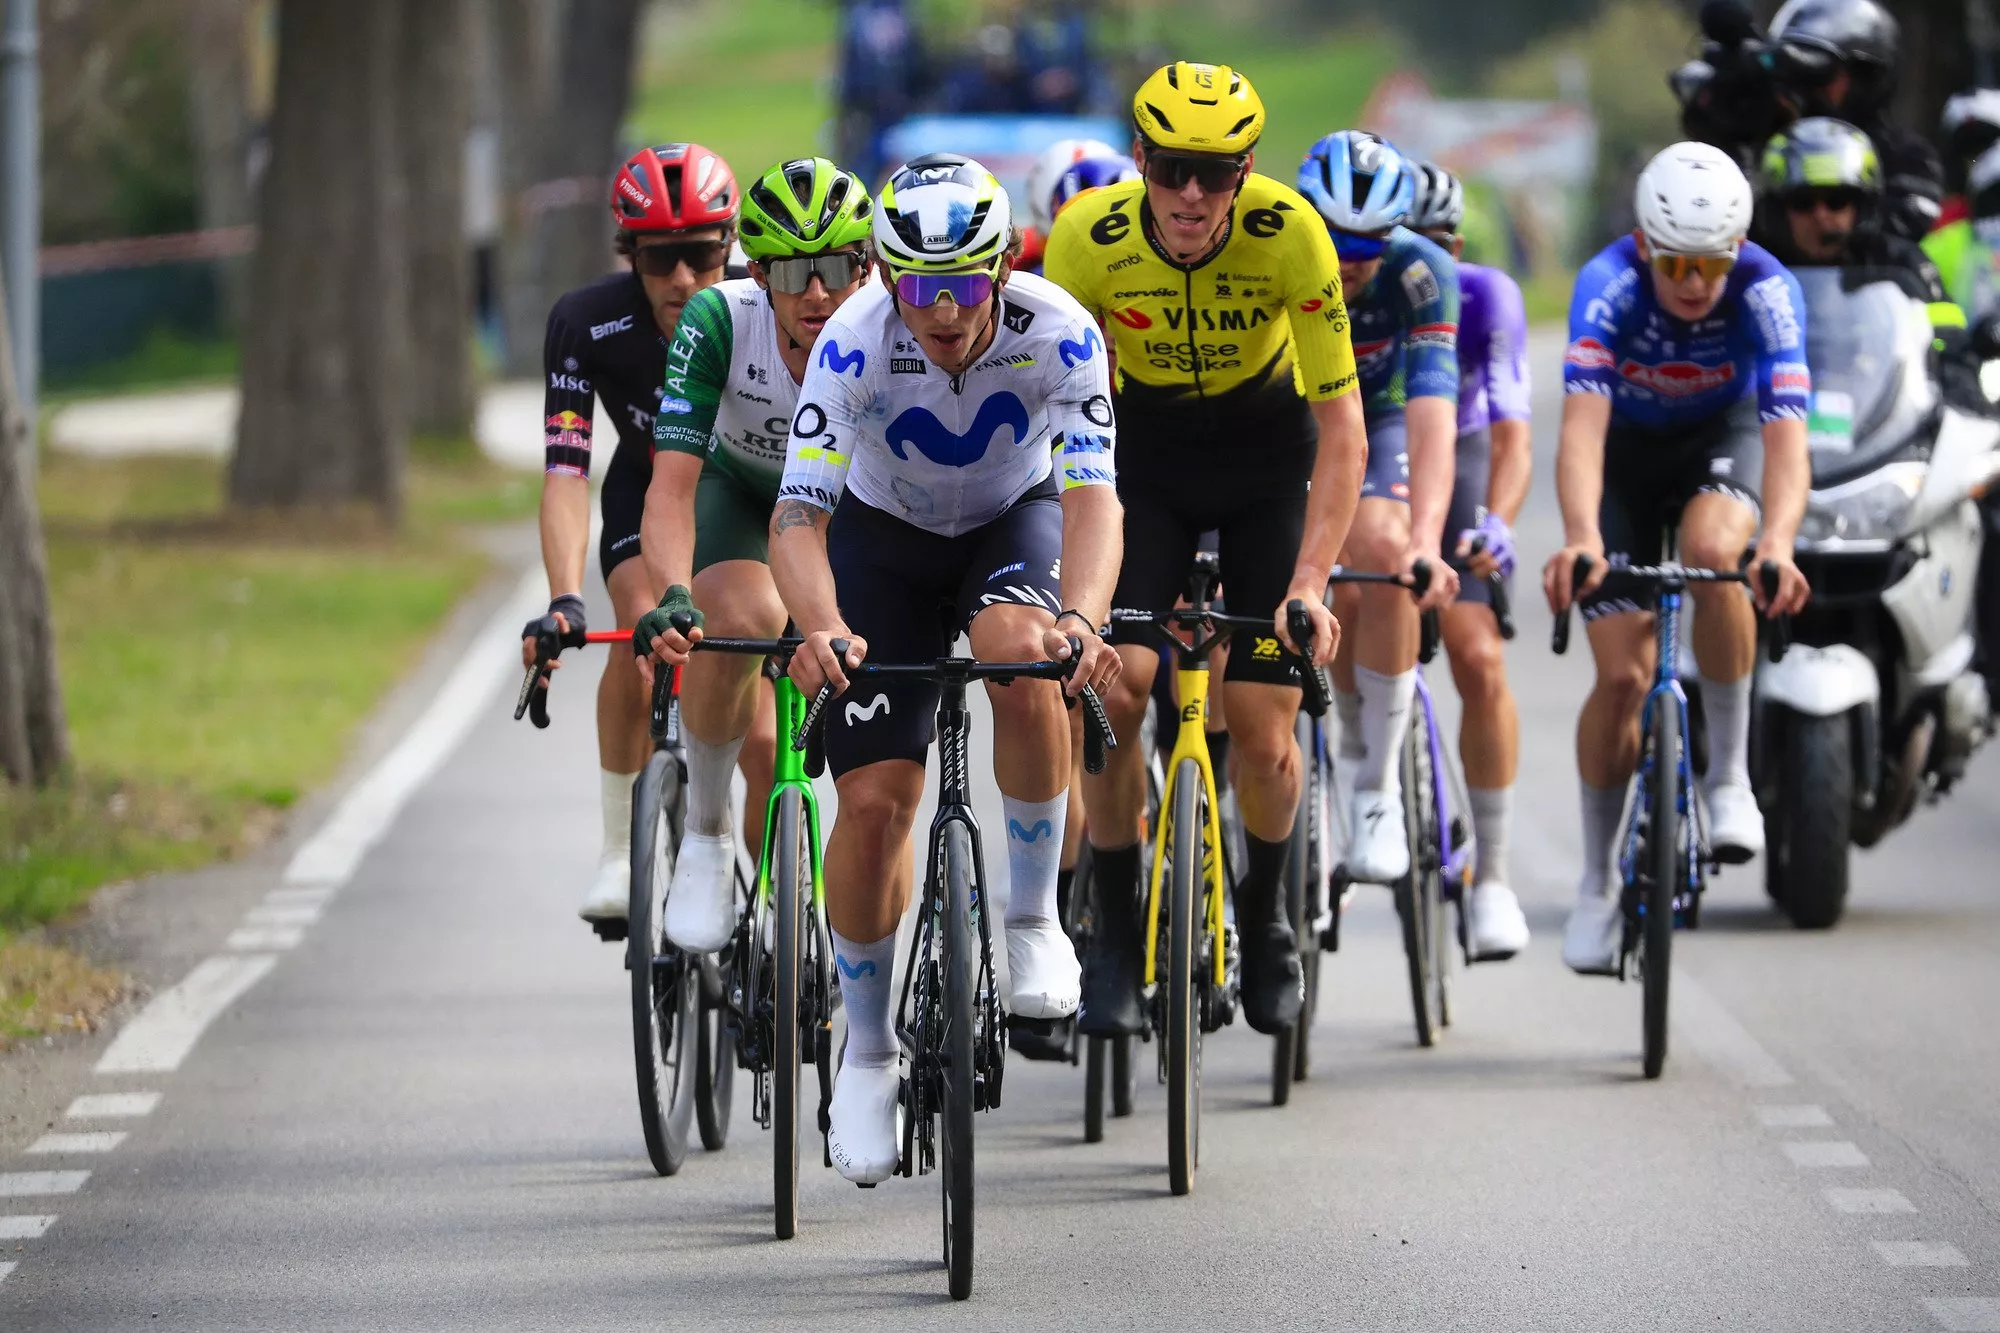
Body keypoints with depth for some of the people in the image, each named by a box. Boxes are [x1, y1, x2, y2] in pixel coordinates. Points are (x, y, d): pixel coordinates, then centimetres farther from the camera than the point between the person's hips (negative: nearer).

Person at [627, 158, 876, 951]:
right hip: (741, 491, -1)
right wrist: (673, 598, -54)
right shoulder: (719, 321, -32)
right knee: (744, 620, -34)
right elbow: (672, 482, -37)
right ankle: (705, 834, -14)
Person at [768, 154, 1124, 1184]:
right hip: (884, 535, 1)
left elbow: (1093, 495, -39)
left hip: (1014, 521, 0)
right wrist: (824, 630, -55)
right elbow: (799, 516, -35)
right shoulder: (853, 346, -30)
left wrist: (1080, 618, -58)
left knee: (1022, 659, -35)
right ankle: (866, 1050, 11)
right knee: (874, 798, -10)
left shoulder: (1057, 334, -30)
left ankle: (1034, 916, -14)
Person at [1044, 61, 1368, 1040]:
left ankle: (1264, 908, 22)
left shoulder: (1290, 234, -28)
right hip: (1146, 450, 1)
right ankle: (1115, 933, -1)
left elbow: (1342, 428, -23)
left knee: (1262, 737, -9)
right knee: (1115, 687, -20)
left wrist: (1310, 583, -32)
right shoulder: (1088, 238, -25)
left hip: (1265, 452, -1)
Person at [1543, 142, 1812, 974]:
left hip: (1721, 435, 0)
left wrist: (1778, 544, -59)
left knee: (1713, 549, -34)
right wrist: (1581, 538, -62)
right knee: (1623, 673, -8)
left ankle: (1730, 776, -16)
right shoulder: (1609, 286, -33)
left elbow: (1786, 437, -41)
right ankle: (1598, 881, 11)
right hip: (1626, 446, 0)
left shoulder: (1766, 291, -31)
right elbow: (1581, 427, -44)